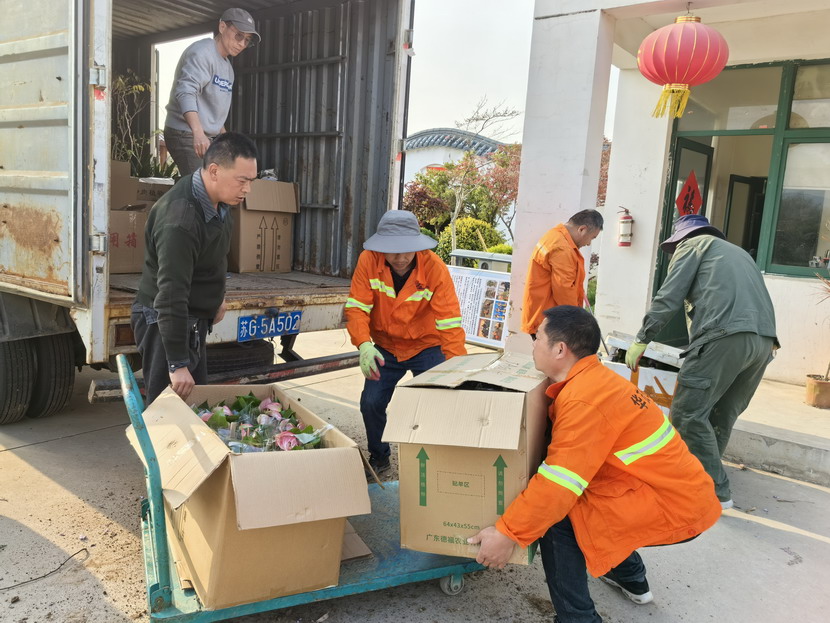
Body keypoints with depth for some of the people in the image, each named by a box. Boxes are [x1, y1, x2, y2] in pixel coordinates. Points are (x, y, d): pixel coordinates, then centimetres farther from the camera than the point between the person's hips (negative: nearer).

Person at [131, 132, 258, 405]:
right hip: (164, 322, -9)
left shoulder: (215, 199, -1)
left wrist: (216, 296, 23)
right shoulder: (180, 220, -30)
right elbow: (170, 295, -33)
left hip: (193, 320, 9)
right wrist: (177, 364, -32)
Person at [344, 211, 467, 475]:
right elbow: (357, 307, -18)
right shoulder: (368, 260, -19)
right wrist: (364, 345, -35)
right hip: (385, 348, 2)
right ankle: (378, 457, 24)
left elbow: (450, 323, -26)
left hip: (427, 348, -2)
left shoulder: (435, 268, -25)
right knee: (371, 403, -4)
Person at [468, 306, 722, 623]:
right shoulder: (593, 379, 7)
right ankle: (631, 577, 40)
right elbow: (569, 453, 18)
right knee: (579, 499, 25)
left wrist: (507, 533, -20)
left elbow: (559, 483, -26)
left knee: (555, 518, -15)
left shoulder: (586, 399, -23)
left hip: (674, 505, -10)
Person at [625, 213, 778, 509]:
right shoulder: (738, 251, 37)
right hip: (764, 340, 8)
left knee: (689, 413, -5)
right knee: (722, 416, 13)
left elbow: (668, 298, 5)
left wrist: (641, 340, 8)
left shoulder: (693, 245, 16)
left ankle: (717, 491, -5)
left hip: (724, 335, -8)